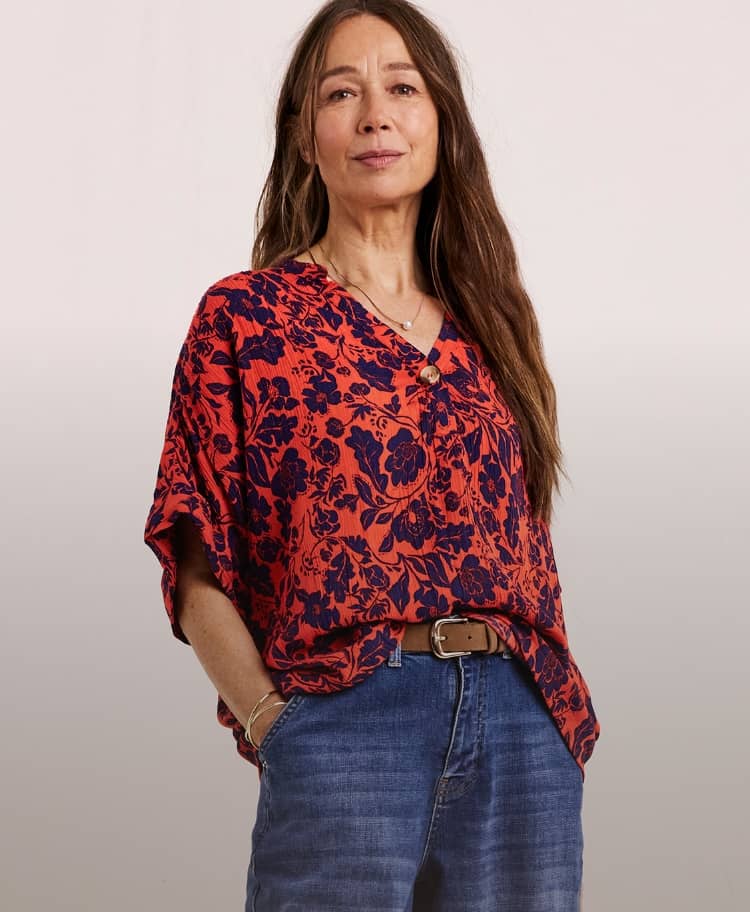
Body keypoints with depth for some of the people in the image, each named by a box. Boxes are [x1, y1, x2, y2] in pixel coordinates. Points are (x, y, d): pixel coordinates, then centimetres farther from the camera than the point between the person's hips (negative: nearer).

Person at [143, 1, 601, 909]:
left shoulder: (488, 322, 15)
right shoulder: (244, 316, 2)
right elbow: (198, 572, 0)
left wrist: (566, 712, 6)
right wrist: (269, 722, -11)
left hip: (527, 732, 4)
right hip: (343, 723, -4)